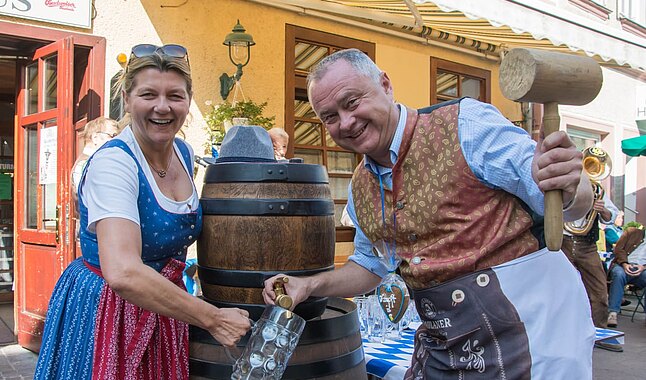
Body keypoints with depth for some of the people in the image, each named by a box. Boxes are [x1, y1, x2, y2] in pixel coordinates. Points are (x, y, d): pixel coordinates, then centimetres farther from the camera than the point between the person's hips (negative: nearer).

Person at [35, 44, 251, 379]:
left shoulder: (184, 153, 0)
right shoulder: (113, 162, -23)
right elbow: (122, 273, -36)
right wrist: (213, 319, -32)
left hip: (163, 309, 7)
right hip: (103, 311, -7)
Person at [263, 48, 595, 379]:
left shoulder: (465, 124, -14)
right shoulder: (359, 188, 7)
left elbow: (578, 203, -13)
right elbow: (370, 264, 21)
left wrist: (567, 188, -37)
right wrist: (311, 285, 5)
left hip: (526, 325, -5)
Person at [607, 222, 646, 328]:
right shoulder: (631, 231, 20)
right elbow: (618, 249, 9)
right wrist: (624, 264, -8)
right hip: (623, 265, -1)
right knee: (618, 274, -36)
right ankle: (612, 313, -41)